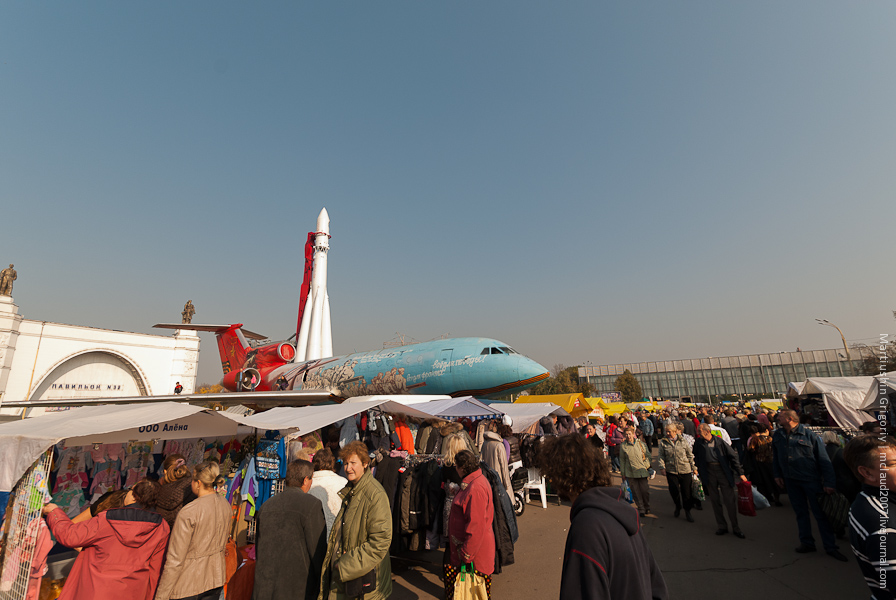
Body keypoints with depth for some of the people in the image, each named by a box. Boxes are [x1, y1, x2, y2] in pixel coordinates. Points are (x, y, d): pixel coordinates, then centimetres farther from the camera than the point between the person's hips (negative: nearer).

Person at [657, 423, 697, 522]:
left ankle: (687, 512, 26)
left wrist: (694, 468, 7)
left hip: (685, 470, 0)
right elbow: (661, 456, -1)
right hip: (671, 471, 0)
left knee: (687, 492, 6)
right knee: (674, 491, 2)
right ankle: (677, 506, 32)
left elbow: (690, 455, 6)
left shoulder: (683, 441, -2)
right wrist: (662, 467, -11)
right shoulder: (663, 442, -2)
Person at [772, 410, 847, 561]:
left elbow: (824, 459, -9)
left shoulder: (809, 435, -10)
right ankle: (807, 543, 24)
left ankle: (830, 547, 17)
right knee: (800, 512, 13)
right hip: (791, 481, 4)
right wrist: (777, 474, 8)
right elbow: (775, 457, 12)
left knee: (820, 513, 4)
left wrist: (829, 482, -12)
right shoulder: (778, 436, 4)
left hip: (811, 479, -4)